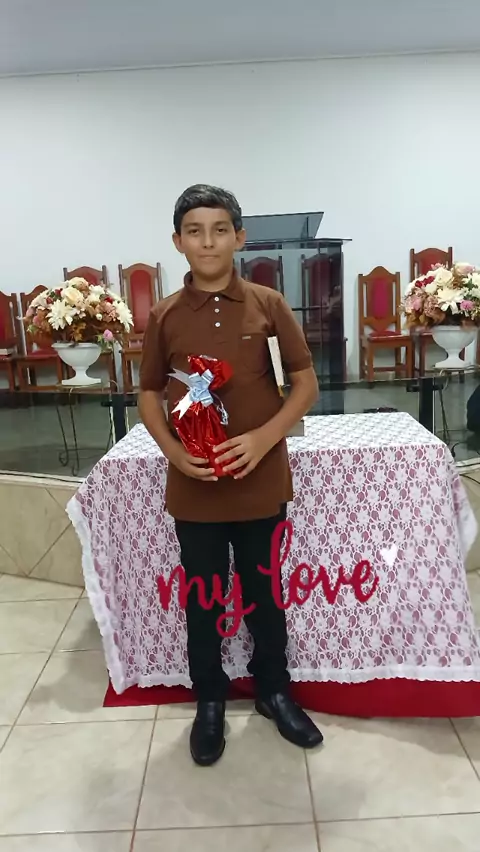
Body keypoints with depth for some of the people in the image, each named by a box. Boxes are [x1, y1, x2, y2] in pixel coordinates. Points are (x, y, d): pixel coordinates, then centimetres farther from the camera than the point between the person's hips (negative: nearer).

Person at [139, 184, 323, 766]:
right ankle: (209, 700, 37)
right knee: (202, 599, 14)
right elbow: (149, 397, 6)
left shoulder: (268, 305, -3)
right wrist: (173, 451, -12)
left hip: (261, 481, 0)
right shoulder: (164, 317, -1)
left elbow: (306, 382, -1)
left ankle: (273, 691, 40)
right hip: (193, 487, 1)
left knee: (264, 593, 17)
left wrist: (263, 438, -16)